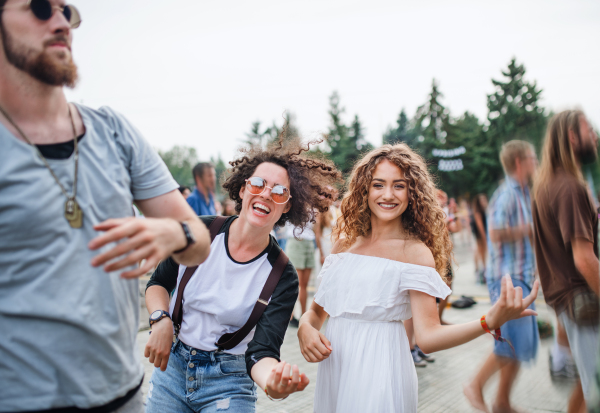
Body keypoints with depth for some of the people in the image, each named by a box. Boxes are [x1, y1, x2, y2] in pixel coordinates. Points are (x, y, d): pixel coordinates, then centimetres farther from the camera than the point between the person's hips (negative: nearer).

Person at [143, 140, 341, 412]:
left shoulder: (282, 277, -14)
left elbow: (262, 351, -21)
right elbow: (158, 282, 6)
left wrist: (272, 378, -43)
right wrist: (161, 319, -14)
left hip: (227, 383, -2)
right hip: (171, 366, 2)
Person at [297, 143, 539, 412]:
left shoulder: (416, 252, -8)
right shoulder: (345, 243, 7)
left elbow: (427, 337, -16)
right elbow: (317, 310, 12)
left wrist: (490, 321, -30)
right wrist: (305, 329, -10)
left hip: (378, 369, -5)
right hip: (332, 368, 5)